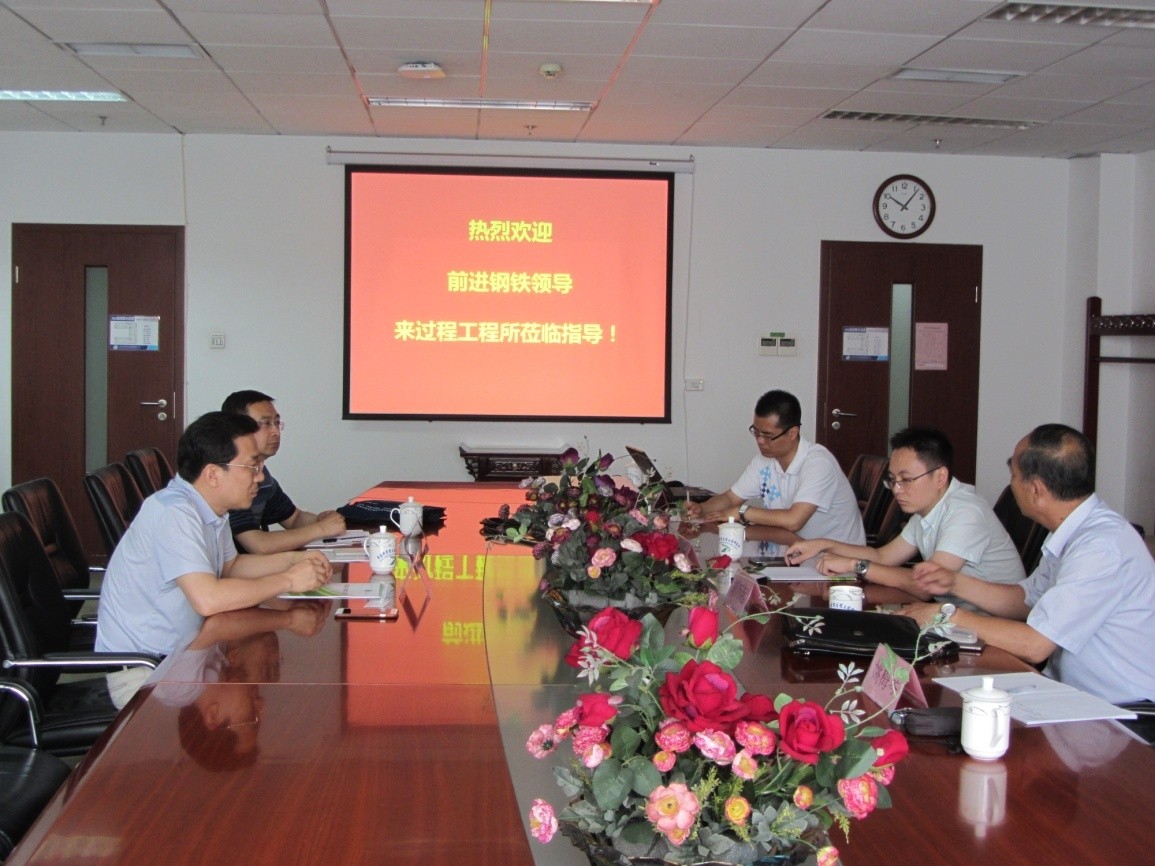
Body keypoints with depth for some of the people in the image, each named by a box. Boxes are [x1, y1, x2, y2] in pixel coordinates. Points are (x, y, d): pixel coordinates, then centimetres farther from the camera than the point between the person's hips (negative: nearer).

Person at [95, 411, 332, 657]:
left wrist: (294, 559, 5)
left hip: (178, 651, 9)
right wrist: (288, 581, -22)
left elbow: (230, 566, 21)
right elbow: (208, 599, -32)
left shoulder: (213, 509, 5)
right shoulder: (174, 513, -23)